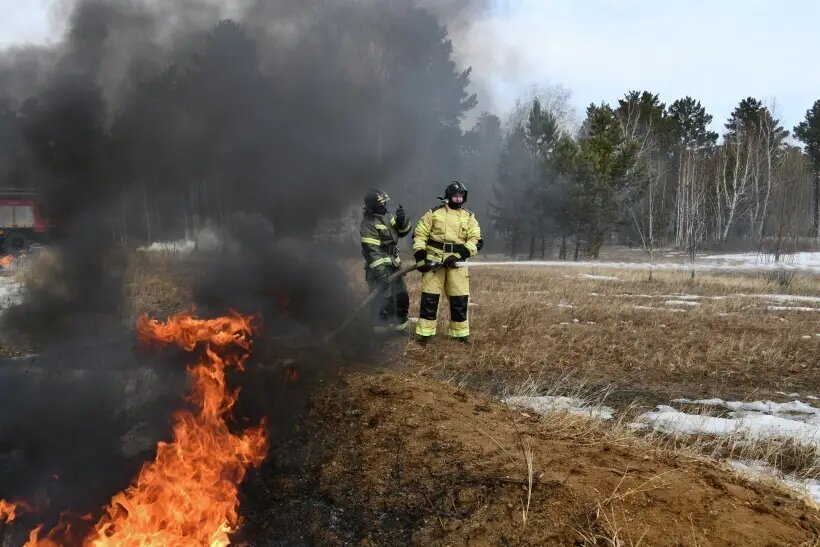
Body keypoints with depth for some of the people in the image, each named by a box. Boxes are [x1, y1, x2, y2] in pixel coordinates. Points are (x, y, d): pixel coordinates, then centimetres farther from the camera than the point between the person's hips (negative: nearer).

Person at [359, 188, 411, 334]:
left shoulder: (385, 216, 8)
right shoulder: (368, 224, -18)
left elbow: (402, 232, 16)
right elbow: (372, 252, -23)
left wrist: (401, 220, -7)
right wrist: (381, 275, -27)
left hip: (394, 266, 9)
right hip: (380, 269, -9)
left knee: (402, 298, 17)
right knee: (384, 303, -7)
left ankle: (399, 327, 32)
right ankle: (381, 333, 4)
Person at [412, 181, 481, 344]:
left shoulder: (469, 218, 9)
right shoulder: (434, 213, 4)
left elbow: (476, 241, -1)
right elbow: (419, 235, 3)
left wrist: (460, 254, -15)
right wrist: (420, 257, -7)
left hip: (456, 262, 2)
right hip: (434, 260, -1)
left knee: (460, 298, 3)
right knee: (429, 297, -3)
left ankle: (460, 332, 15)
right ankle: (425, 332, 4)